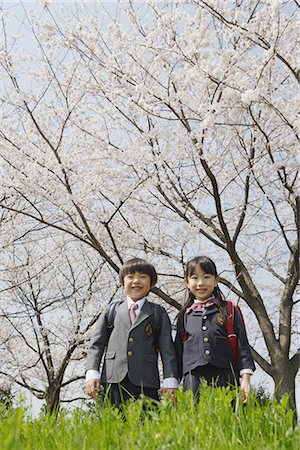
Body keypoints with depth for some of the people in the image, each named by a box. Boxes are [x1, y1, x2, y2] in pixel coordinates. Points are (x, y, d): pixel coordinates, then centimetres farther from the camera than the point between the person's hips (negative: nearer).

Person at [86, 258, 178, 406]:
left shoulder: (159, 313, 13)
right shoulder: (111, 312, 16)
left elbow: (167, 348, 6)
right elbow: (97, 344, 11)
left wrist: (170, 380, -4)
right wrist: (92, 374, -2)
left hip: (146, 383, -1)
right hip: (113, 381, 1)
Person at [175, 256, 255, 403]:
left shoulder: (228, 310, 8)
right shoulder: (184, 316, 13)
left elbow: (242, 345, 5)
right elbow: (178, 350, 16)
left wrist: (246, 378, -3)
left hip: (225, 379, -1)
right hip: (193, 380, 1)